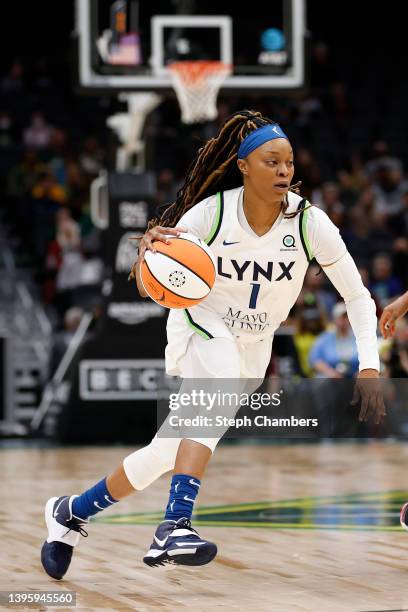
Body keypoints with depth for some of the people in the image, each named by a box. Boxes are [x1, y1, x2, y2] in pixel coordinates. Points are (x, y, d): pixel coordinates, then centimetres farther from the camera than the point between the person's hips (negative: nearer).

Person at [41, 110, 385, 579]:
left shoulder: (309, 222, -17)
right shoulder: (211, 213, -21)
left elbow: (357, 297, -9)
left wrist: (369, 368, -21)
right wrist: (147, 252, -41)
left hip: (253, 347, 3)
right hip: (199, 330, -3)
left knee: (166, 455, 1)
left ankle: (72, 512, 25)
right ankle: (174, 527, -45)